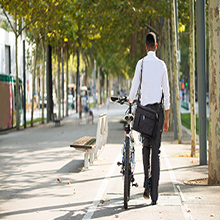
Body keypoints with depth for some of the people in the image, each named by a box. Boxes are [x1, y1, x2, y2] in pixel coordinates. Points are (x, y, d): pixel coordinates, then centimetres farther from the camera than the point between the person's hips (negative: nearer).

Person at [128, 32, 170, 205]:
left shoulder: (141, 63, -2)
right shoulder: (162, 64, 2)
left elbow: (135, 86, 0)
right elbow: (167, 92, 2)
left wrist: (130, 101, 22)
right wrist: (167, 117, 8)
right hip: (158, 109, 1)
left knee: (146, 147, 18)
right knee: (156, 151, 0)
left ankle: (147, 182, -1)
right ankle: (154, 195, -2)